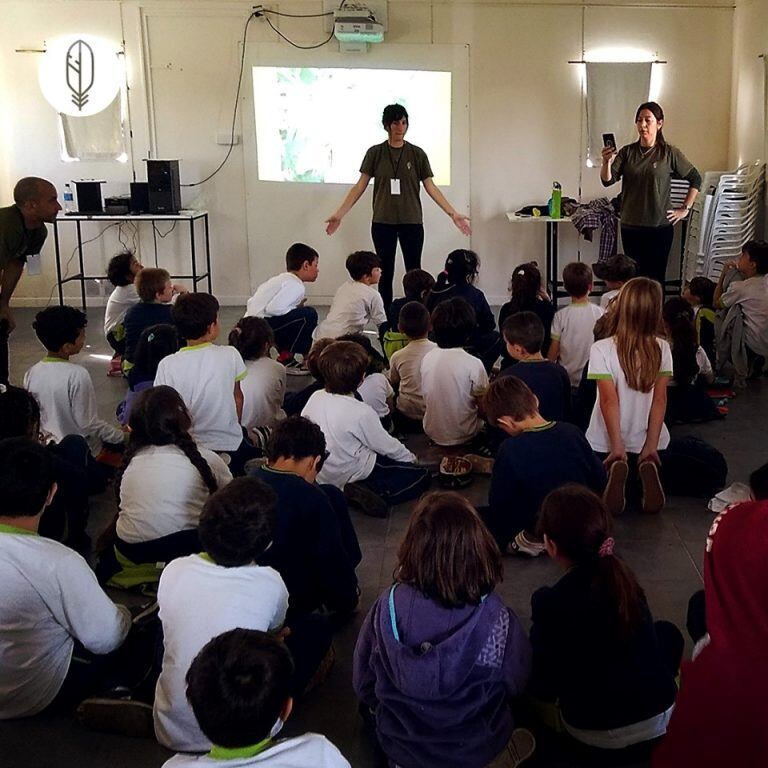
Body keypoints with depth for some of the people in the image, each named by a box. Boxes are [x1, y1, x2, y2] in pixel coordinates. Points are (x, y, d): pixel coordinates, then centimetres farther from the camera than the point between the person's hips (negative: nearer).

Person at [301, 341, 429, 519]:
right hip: (353, 474, -7)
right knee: (421, 477, 0)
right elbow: (386, 446, -13)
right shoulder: (361, 412, -26)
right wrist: (410, 457, 7)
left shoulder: (315, 398, -10)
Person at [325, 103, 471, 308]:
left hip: (411, 222, 0)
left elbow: (430, 187, 2)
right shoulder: (375, 153, 2)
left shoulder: (417, 154, 2)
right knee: (386, 274, 5)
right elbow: (360, 187, 3)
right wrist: (339, 214, -4)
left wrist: (453, 214, -4)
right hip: (383, 222, 0)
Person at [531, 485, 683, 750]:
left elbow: (542, 686, -15)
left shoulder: (550, 601, -21)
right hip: (660, 714, 4)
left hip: (596, 731, -3)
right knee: (667, 631, 28)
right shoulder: (620, 574, -6)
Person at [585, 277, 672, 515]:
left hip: (605, 442, -1)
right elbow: (660, 400, -8)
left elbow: (609, 400, -18)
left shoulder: (601, 349, -18)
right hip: (647, 438, 2)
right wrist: (651, 446, -5)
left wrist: (617, 448, -14)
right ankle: (647, 468, -11)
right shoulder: (662, 349, -8)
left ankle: (615, 470, -14)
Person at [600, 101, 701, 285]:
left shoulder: (670, 153, -1)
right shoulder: (627, 152, 4)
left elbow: (695, 179, 7)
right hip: (630, 227, 2)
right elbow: (607, 180, -6)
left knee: (656, 277, 2)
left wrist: (685, 209, 2)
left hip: (660, 227, -2)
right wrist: (607, 162, -26)